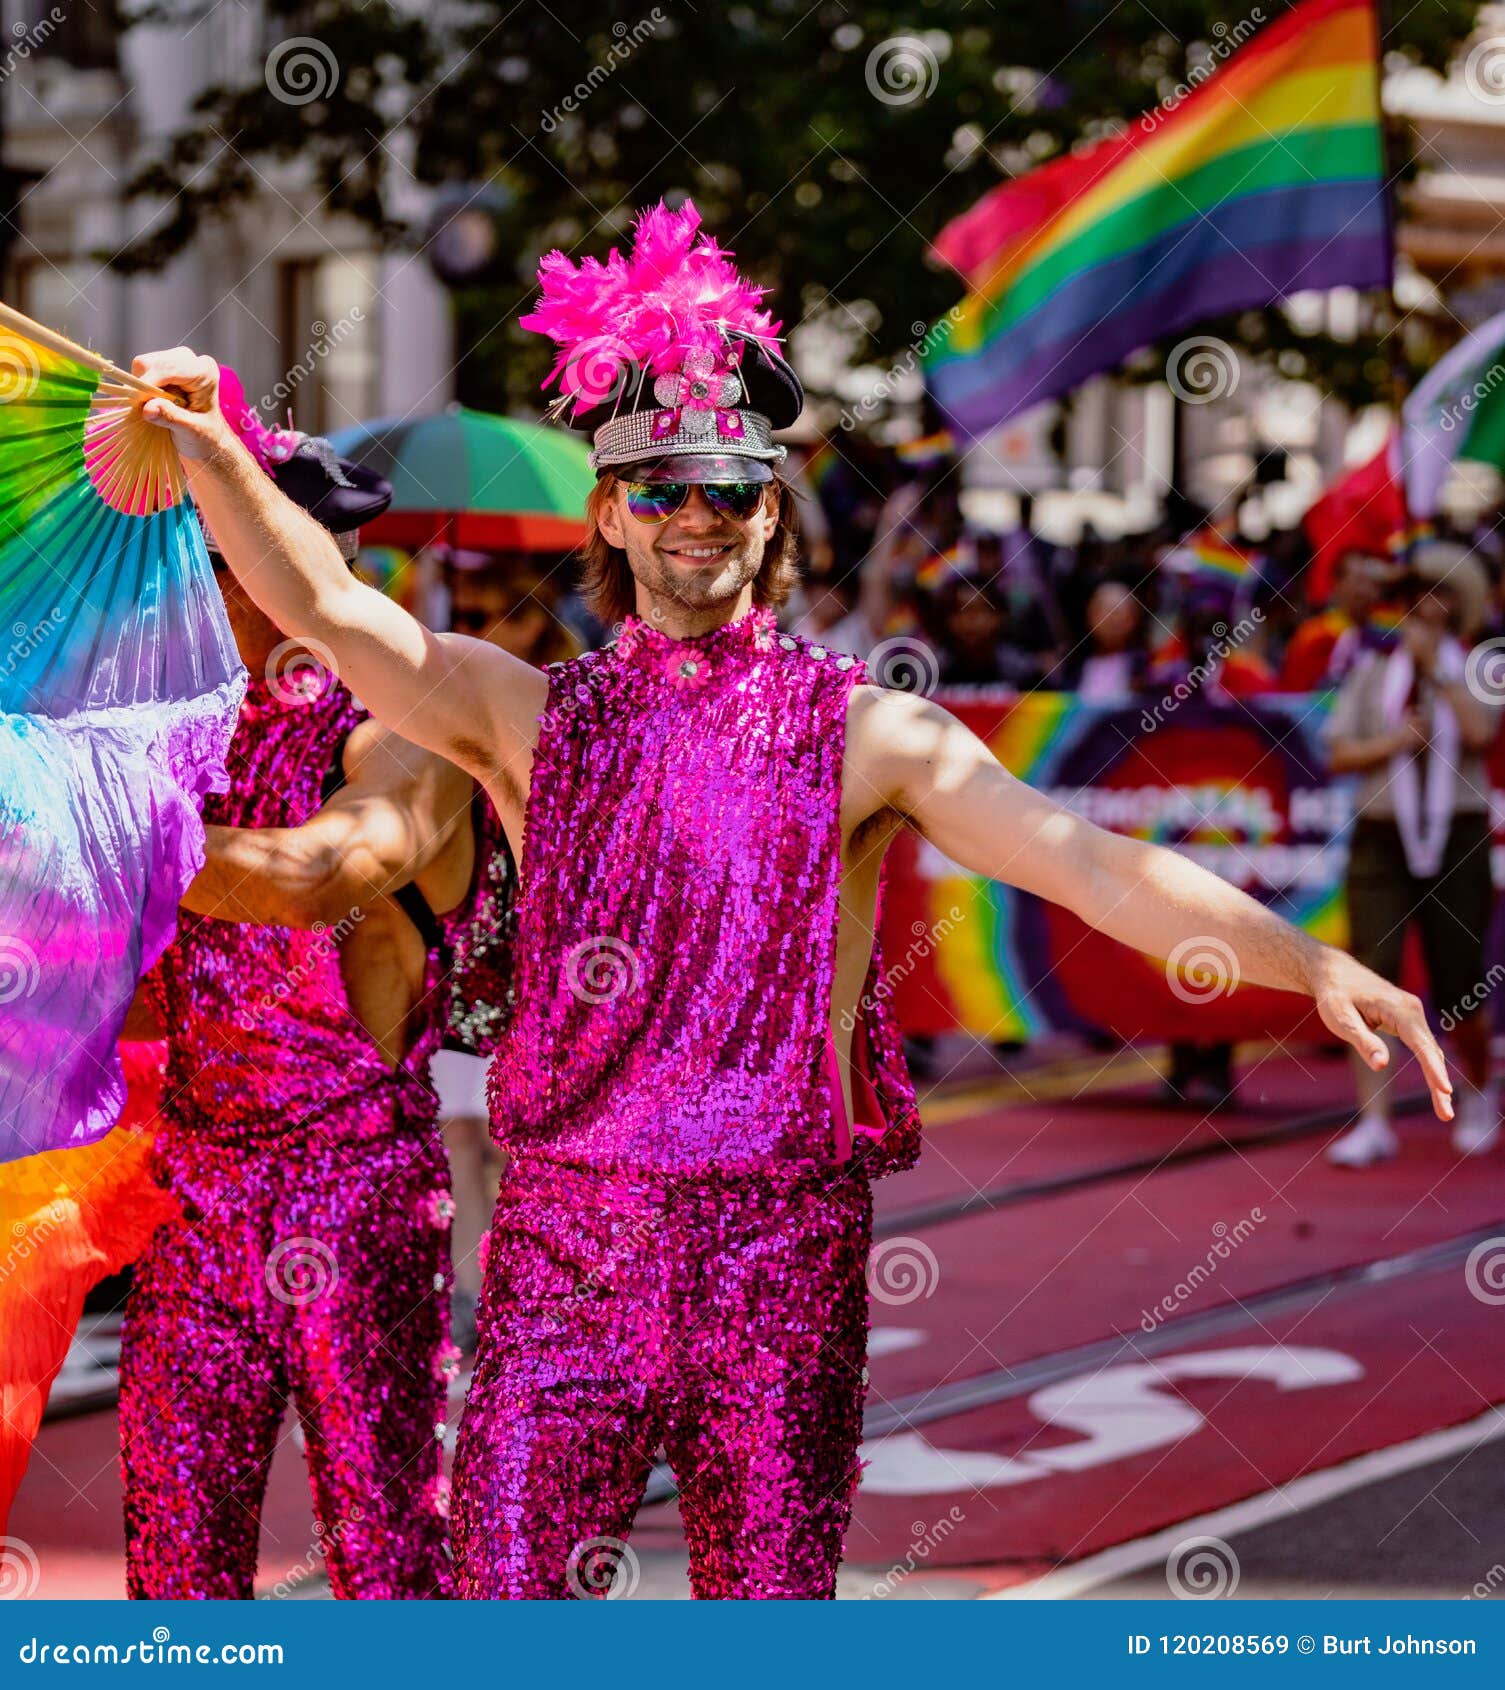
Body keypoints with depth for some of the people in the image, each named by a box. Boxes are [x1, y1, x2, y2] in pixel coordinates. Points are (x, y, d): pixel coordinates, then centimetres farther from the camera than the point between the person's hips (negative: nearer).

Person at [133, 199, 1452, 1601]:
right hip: (567, 1236, 1)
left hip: (784, 1245, -1)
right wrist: (209, 449, -16)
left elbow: (1089, 864, -6)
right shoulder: (534, 716, 8)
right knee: (508, 1584, -2)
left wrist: (1313, 966, -16)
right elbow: (327, 605, -1)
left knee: (773, 1588, 5)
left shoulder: (869, 733, 2)